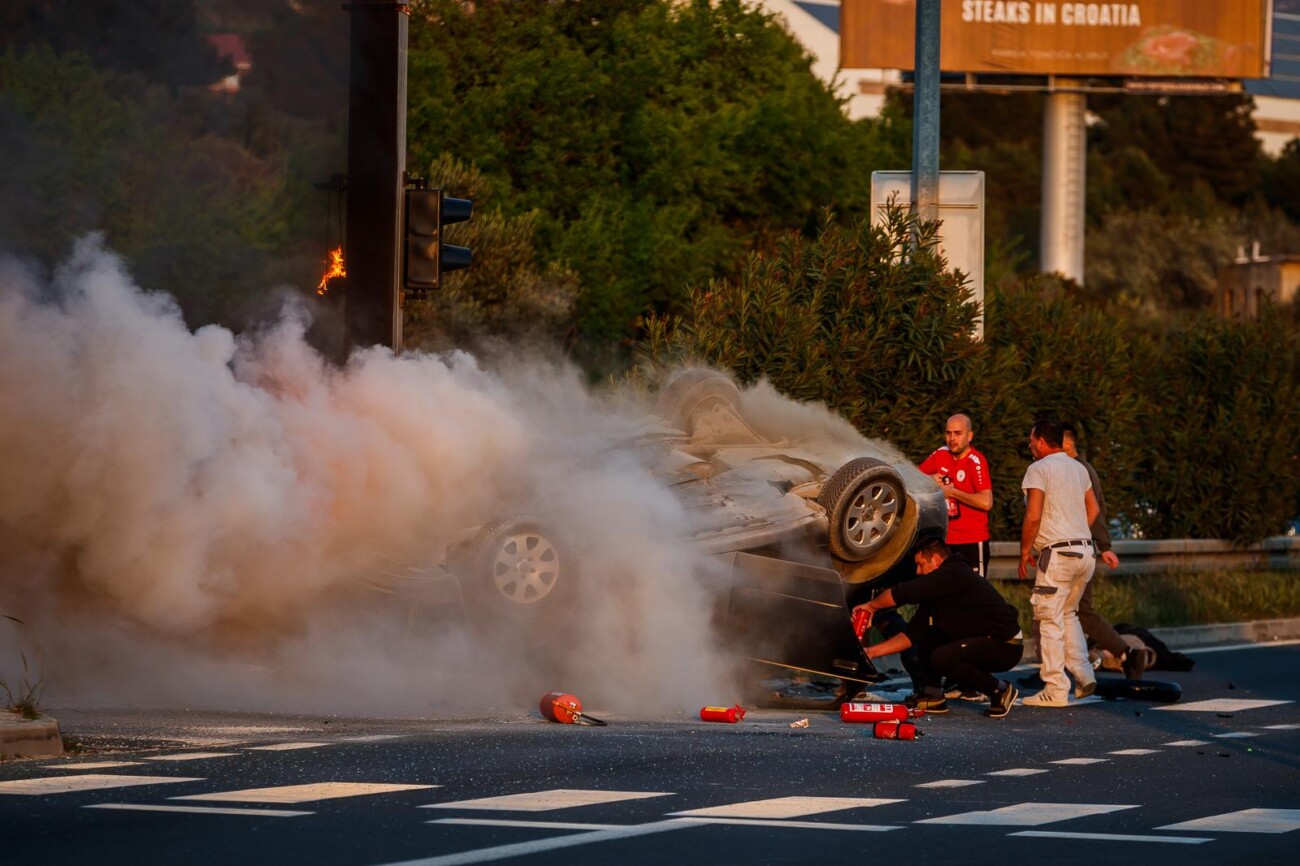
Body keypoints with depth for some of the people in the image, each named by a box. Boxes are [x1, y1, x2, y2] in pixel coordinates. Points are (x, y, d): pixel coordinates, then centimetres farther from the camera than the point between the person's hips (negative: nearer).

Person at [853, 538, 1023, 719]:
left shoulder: (955, 574, -17)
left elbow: (903, 593, -21)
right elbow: (912, 633, 13)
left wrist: (871, 606, -5)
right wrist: (871, 652, 8)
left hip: (1005, 646, -10)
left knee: (941, 659, -27)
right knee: (926, 634, 12)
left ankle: (1000, 690, -9)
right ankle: (932, 694, 9)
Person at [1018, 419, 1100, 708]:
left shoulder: (1039, 469, -8)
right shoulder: (1078, 468, 15)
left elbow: (1033, 517, -14)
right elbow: (1093, 509, 21)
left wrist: (1024, 554, -5)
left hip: (1057, 553, -8)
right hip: (1085, 551, 8)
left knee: (1050, 619, -4)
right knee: (1068, 614, 20)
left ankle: (1055, 690, -6)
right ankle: (1083, 675, 10)